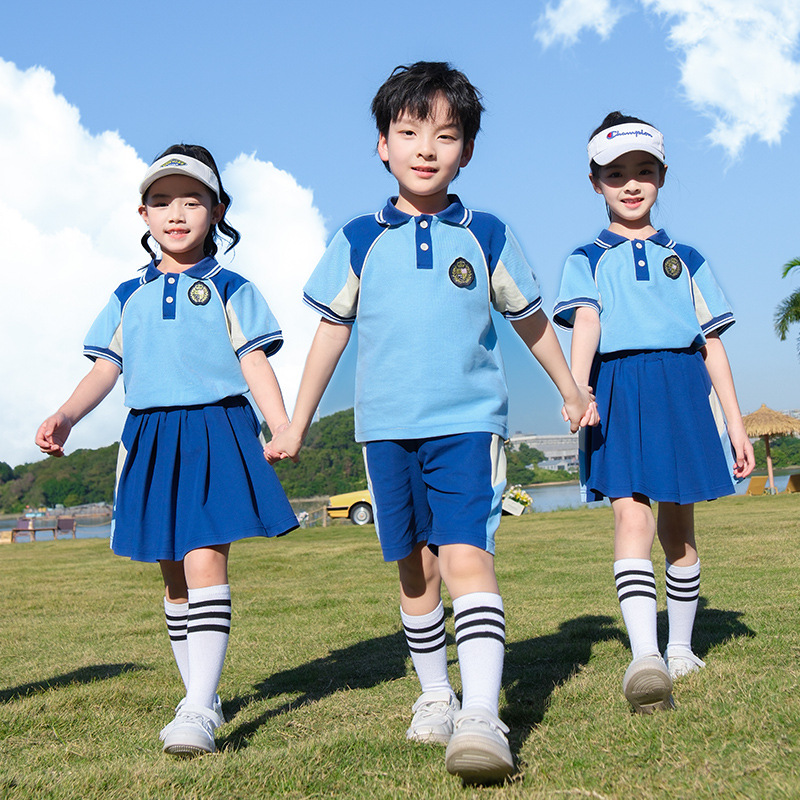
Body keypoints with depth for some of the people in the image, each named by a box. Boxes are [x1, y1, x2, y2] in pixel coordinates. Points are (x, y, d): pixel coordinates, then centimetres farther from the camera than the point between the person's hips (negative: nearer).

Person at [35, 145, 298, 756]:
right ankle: (201, 695, 23)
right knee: (173, 572, 10)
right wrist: (66, 416, -3)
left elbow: (254, 363, 0)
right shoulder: (129, 297, 17)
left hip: (216, 432, -5)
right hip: (150, 439, 5)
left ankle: (199, 711, -18)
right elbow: (106, 367, 14)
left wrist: (284, 429, -14)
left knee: (205, 561, -17)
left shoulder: (229, 289, 6)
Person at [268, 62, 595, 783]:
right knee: (416, 568, 11)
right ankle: (435, 696, 27)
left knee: (466, 556, -17)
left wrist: (572, 391, 26)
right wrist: (297, 424, 13)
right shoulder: (359, 241, 6)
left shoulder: (486, 236, 4)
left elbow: (530, 318, 17)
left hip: (468, 423, -2)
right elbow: (331, 332, 12)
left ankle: (483, 717, -21)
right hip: (387, 427, 2)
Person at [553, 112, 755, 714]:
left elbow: (712, 343, 15)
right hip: (619, 388, -2)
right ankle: (645, 656, -28)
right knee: (631, 513, -18)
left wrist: (735, 421, 9)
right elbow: (586, 320, -6)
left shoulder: (686, 259, 19)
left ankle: (681, 649, 22)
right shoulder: (587, 260, 14)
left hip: (683, 387, 2)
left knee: (678, 525, 7)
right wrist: (577, 384, -26)